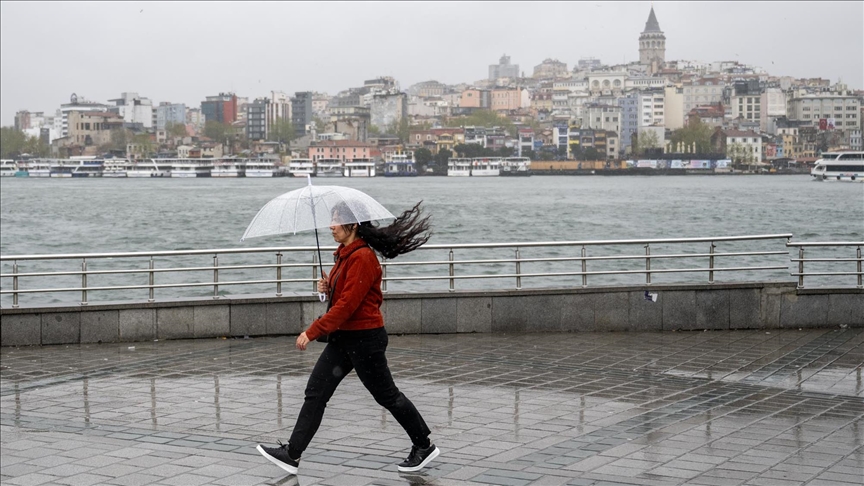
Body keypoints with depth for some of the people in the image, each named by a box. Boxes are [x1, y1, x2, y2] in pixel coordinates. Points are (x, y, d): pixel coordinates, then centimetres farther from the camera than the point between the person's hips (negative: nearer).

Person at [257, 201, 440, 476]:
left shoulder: (363, 257, -20)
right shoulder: (345, 254, 11)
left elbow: (347, 305, -24)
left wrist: (313, 332, -22)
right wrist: (328, 287, 1)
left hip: (364, 339, -10)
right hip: (342, 338, 10)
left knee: (386, 395, 3)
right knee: (316, 393, 3)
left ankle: (424, 447, 20)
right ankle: (292, 454, 3)